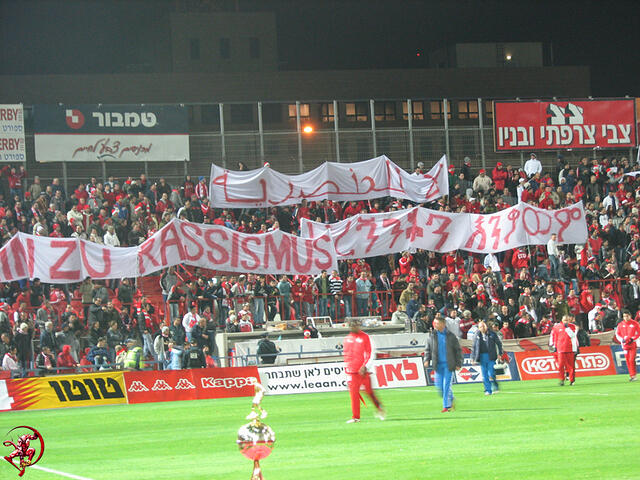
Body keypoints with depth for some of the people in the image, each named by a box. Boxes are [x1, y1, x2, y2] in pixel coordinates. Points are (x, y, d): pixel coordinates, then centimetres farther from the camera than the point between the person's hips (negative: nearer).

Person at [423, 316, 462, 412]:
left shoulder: (451, 336, 1)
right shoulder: (431, 336, 7)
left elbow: (458, 350, 5)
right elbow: (428, 349, 15)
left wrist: (458, 364, 0)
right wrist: (427, 360, -1)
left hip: (448, 365, -3)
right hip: (438, 365, 3)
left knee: (446, 385, -8)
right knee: (439, 385, 2)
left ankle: (447, 406, -2)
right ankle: (450, 400, 23)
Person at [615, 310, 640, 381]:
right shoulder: (620, 324, 6)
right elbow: (617, 334, 10)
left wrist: (633, 339, -12)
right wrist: (622, 339, -8)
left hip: (633, 344, -3)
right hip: (625, 345, 3)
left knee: (631, 360, -13)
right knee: (627, 361, 4)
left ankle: (633, 376, -10)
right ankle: (631, 375, 13)